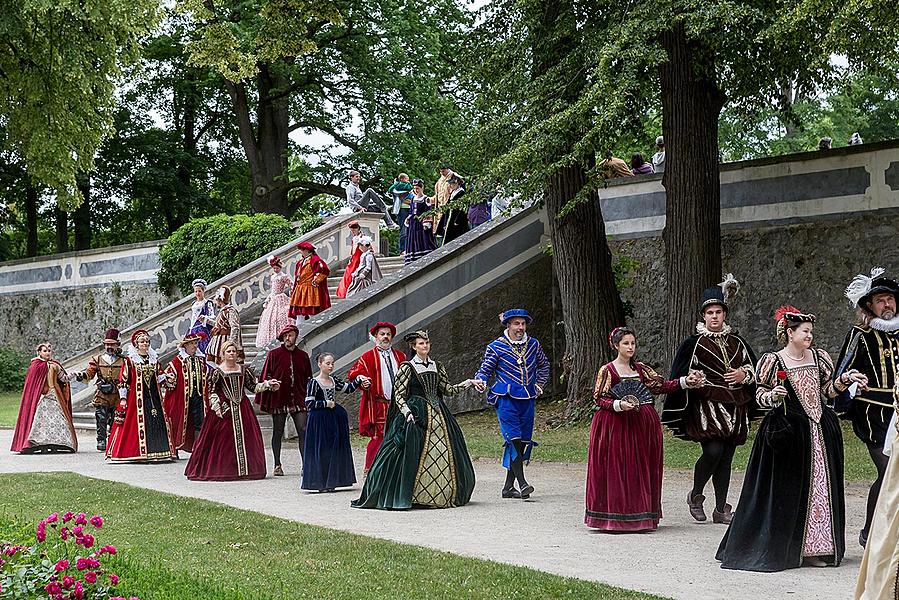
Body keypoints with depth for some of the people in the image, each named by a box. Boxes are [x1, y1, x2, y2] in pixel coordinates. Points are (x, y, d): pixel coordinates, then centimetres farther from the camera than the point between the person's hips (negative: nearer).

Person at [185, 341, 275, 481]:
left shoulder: (244, 370, 12)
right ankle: (221, 469, -2)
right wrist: (216, 407, -11)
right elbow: (212, 391, -1)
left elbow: (254, 386, 16)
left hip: (242, 409, 4)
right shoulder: (217, 371, 1)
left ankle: (245, 469, 5)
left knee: (245, 438, 0)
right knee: (222, 439, -6)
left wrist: (268, 384, 5)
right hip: (224, 409, -4)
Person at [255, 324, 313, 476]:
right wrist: (270, 384, -14)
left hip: (298, 400, 1)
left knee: (303, 431, -7)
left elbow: (308, 379, 14)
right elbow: (265, 376, 4)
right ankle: (277, 466, 13)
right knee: (278, 432, 5)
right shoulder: (274, 354, 3)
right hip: (278, 399, -1)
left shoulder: (303, 356, 10)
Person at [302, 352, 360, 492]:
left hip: (335, 418, 7)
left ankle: (331, 482, 15)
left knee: (335, 449, 7)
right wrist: (326, 404, -14)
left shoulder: (334, 380, 9)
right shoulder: (314, 382, -9)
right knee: (321, 450, -4)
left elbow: (348, 388, 17)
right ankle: (320, 482, 3)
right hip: (320, 419, -7)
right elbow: (309, 403, -12)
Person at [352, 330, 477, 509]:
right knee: (411, 453, -12)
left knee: (444, 455, 0)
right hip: (416, 415, -5)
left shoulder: (437, 366, 14)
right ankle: (399, 497, -7)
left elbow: (447, 389, 16)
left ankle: (443, 495, 7)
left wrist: (465, 384, 2)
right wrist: (407, 412, -17)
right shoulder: (407, 367, -2)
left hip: (439, 414, 5)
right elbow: (398, 394, -4)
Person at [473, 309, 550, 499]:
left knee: (523, 441, 5)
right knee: (513, 439, -16)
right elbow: (486, 369, 1)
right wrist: (481, 381, -20)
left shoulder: (533, 344, 12)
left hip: (527, 399, 5)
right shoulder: (496, 347, -1)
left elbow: (543, 364, 29)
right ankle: (522, 483, -19)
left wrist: (539, 384, 18)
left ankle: (509, 486, 12)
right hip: (506, 399, -5)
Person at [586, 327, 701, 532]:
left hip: (643, 425, 5)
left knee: (642, 469, 3)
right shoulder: (607, 370, 0)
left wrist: (686, 381, -2)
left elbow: (661, 385, 9)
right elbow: (599, 398, -3)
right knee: (616, 469, -6)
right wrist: (619, 405, -18)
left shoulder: (641, 369, 13)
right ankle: (615, 517, -2)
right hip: (616, 425, -5)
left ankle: (640, 516, 8)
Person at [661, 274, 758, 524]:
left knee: (726, 458, 5)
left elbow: (755, 370, 17)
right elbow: (681, 377, 0)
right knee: (713, 450, -19)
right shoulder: (694, 344, 0)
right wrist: (693, 381, -17)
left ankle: (721, 510, 11)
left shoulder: (737, 343, 12)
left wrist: (743, 375, -1)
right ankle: (695, 495, 4)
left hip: (735, 407, 4)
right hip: (706, 406, -4)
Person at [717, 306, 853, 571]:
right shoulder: (773, 361, -3)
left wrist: (846, 379, 0)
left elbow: (828, 390, 16)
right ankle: (779, 548, 3)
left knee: (821, 487, 4)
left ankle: (815, 548, 11)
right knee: (786, 490, -4)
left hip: (821, 430, 5)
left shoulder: (819, 357, 10)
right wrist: (773, 396, -21)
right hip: (788, 431, -5)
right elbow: (760, 393, 0)